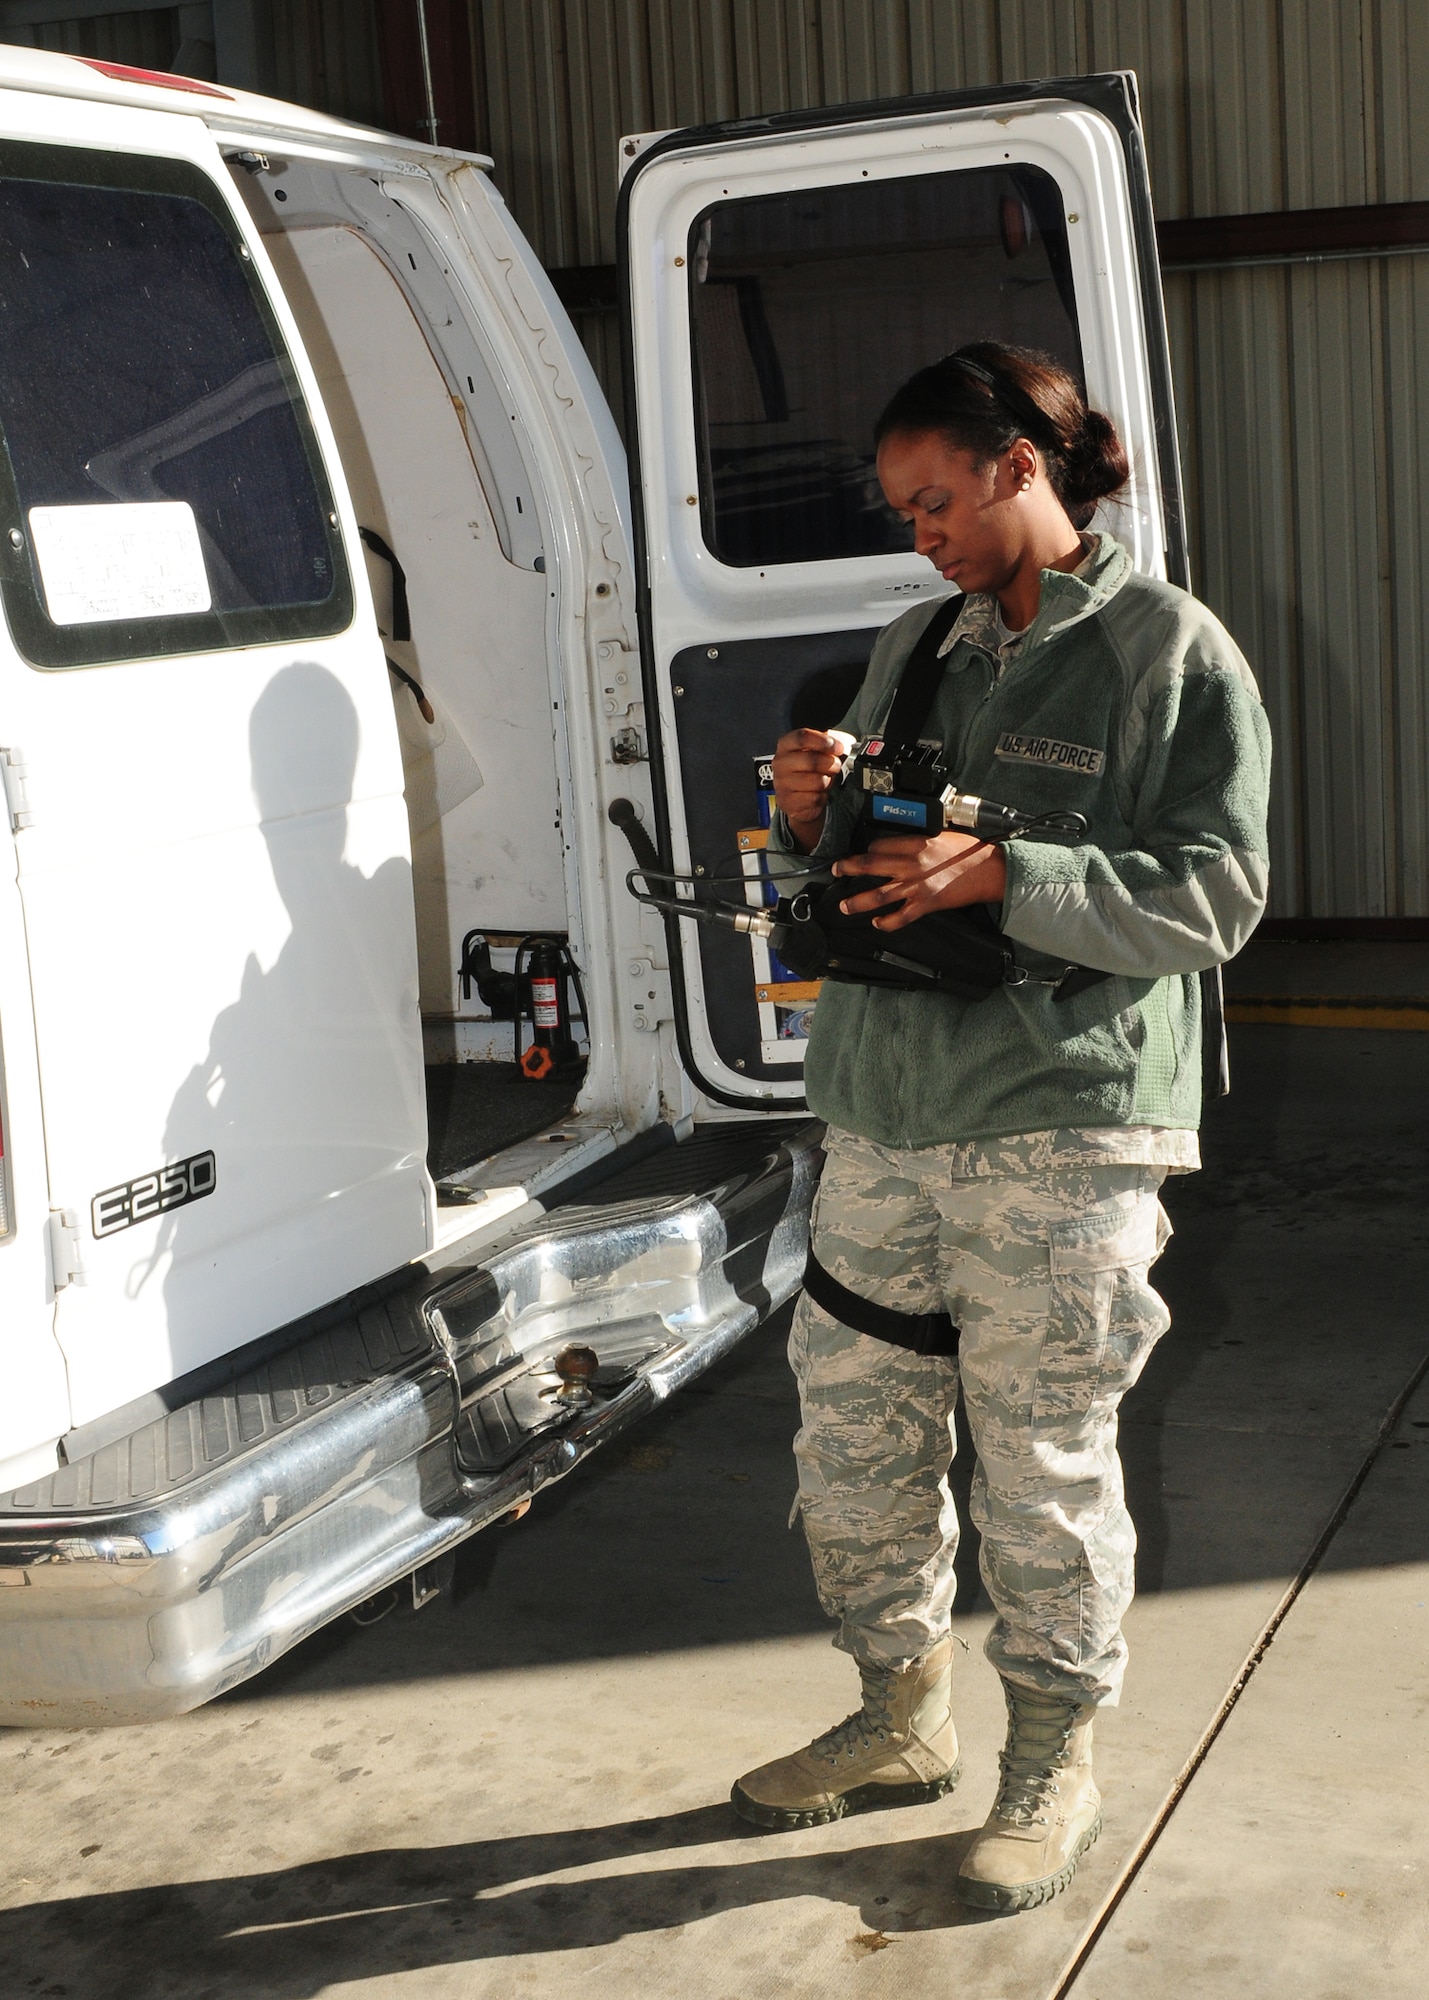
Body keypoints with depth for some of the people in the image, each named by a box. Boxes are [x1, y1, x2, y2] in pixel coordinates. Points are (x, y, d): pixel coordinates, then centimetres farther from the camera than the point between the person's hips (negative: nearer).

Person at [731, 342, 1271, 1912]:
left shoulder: (1173, 650, -3)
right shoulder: (913, 648, 15)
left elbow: (1214, 895, -11)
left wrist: (1002, 876, -19)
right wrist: (812, 818, -1)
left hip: (1060, 1136, -6)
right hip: (882, 1118, 6)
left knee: (1040, 1463, 2)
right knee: (849, 1435, 12)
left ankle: (1054, 1763, 22)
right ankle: (903, 1717, 32)